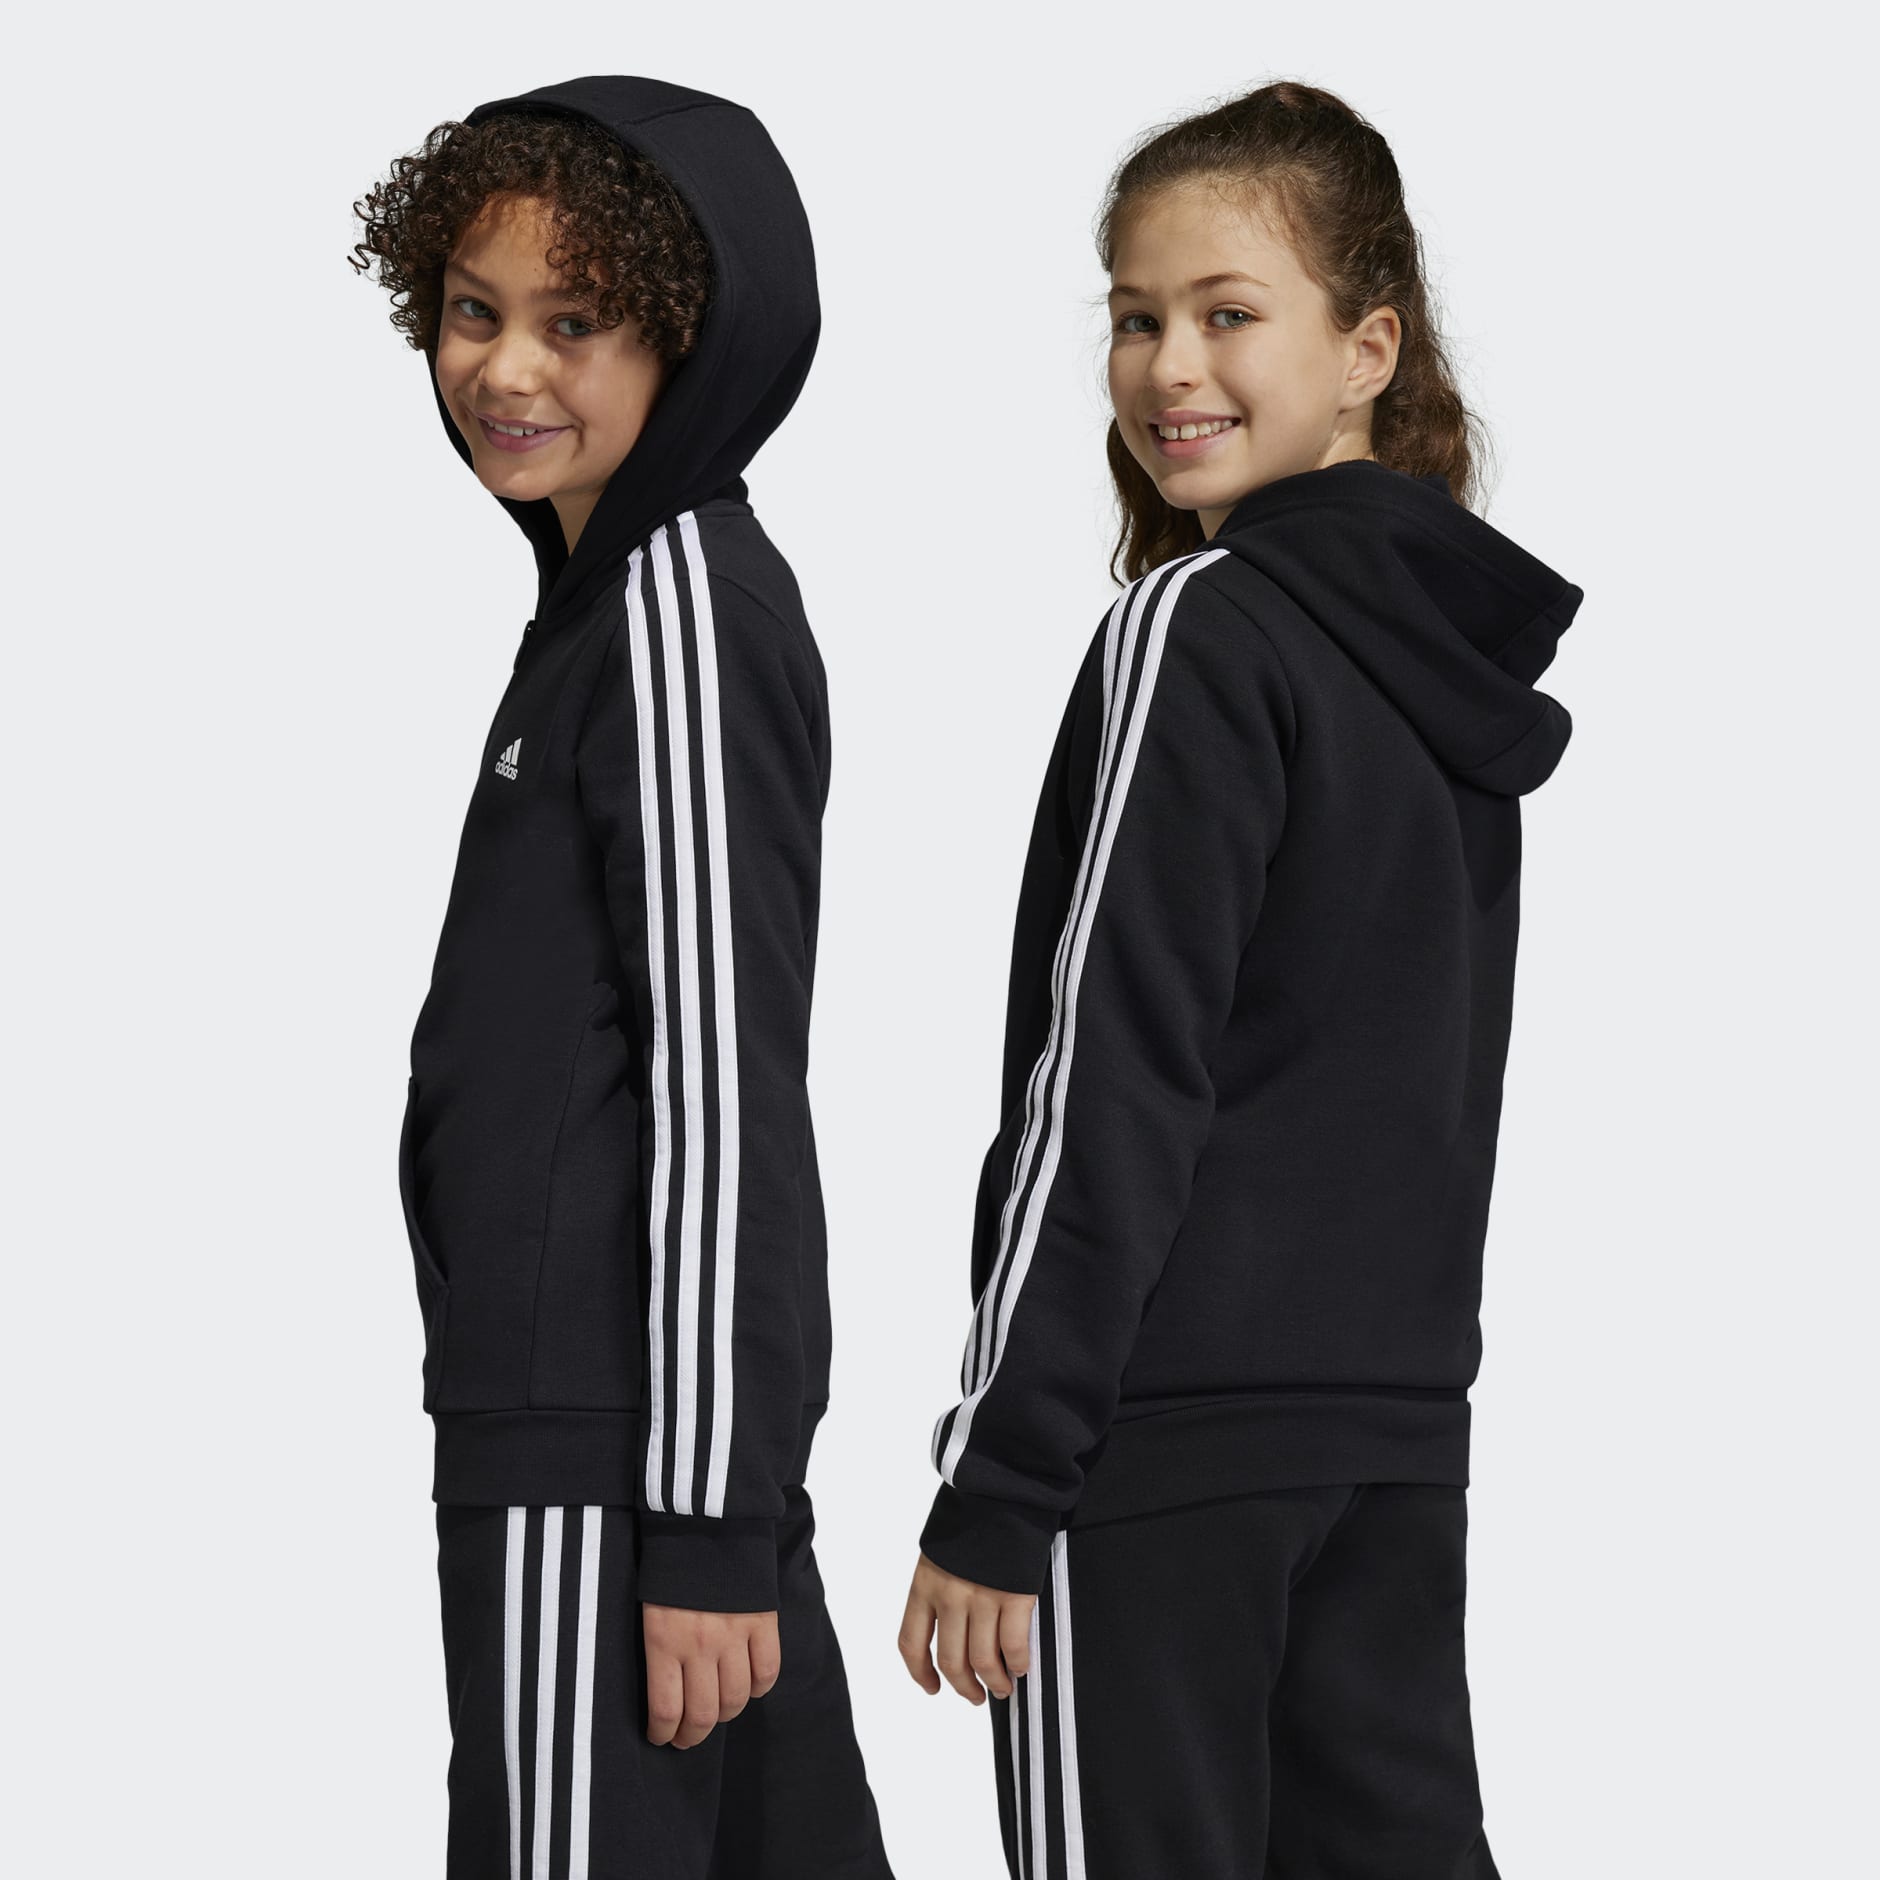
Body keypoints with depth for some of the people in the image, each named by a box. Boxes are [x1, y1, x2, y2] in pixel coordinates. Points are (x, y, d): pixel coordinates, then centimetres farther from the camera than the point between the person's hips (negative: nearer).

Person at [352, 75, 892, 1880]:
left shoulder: (678, 610, -13)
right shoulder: (621, 587, 17)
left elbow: (725, 1080, -18)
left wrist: (704, 1527, -20)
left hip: (602, 1450, -10)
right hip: (614, 1411, 10)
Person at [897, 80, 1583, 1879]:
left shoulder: (1198, 632, -12)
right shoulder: (1454, 648, 13)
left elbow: (1115, 1079, -15)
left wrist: (995, 1488, -14)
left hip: (1168, 1425, -8)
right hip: (1403, 1413, 8)